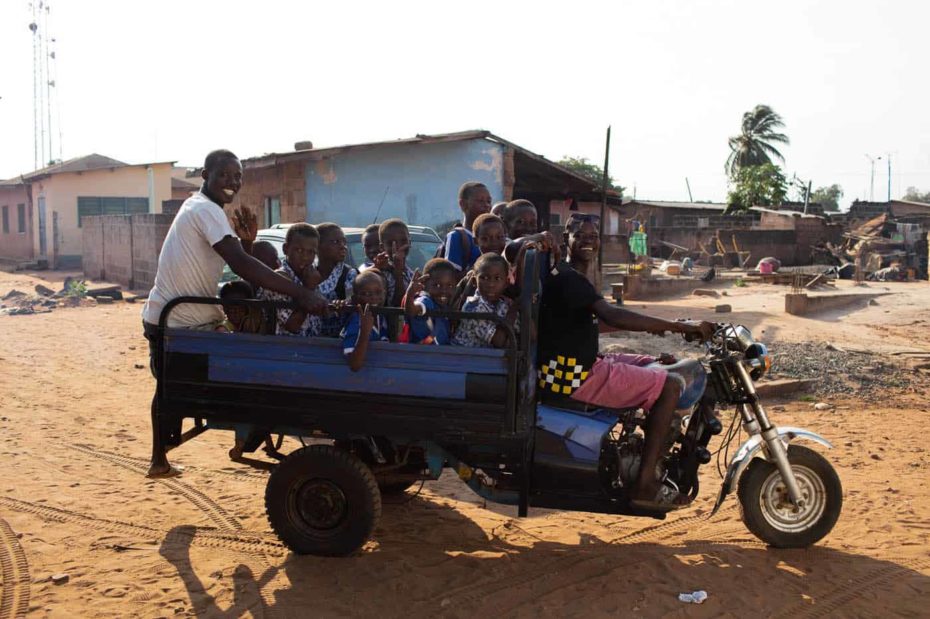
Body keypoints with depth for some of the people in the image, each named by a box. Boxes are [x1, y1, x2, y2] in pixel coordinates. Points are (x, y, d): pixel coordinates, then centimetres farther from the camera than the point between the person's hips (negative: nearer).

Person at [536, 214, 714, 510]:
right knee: (668, 386, -9)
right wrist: (684, 327, -31)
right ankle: (645, 485, -7)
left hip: (574, 366, 11)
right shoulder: (568, 278, -18)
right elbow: (613, 316, -32)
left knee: (655, 369, 21)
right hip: (571, 376, -11)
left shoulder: (569, 275, 16)